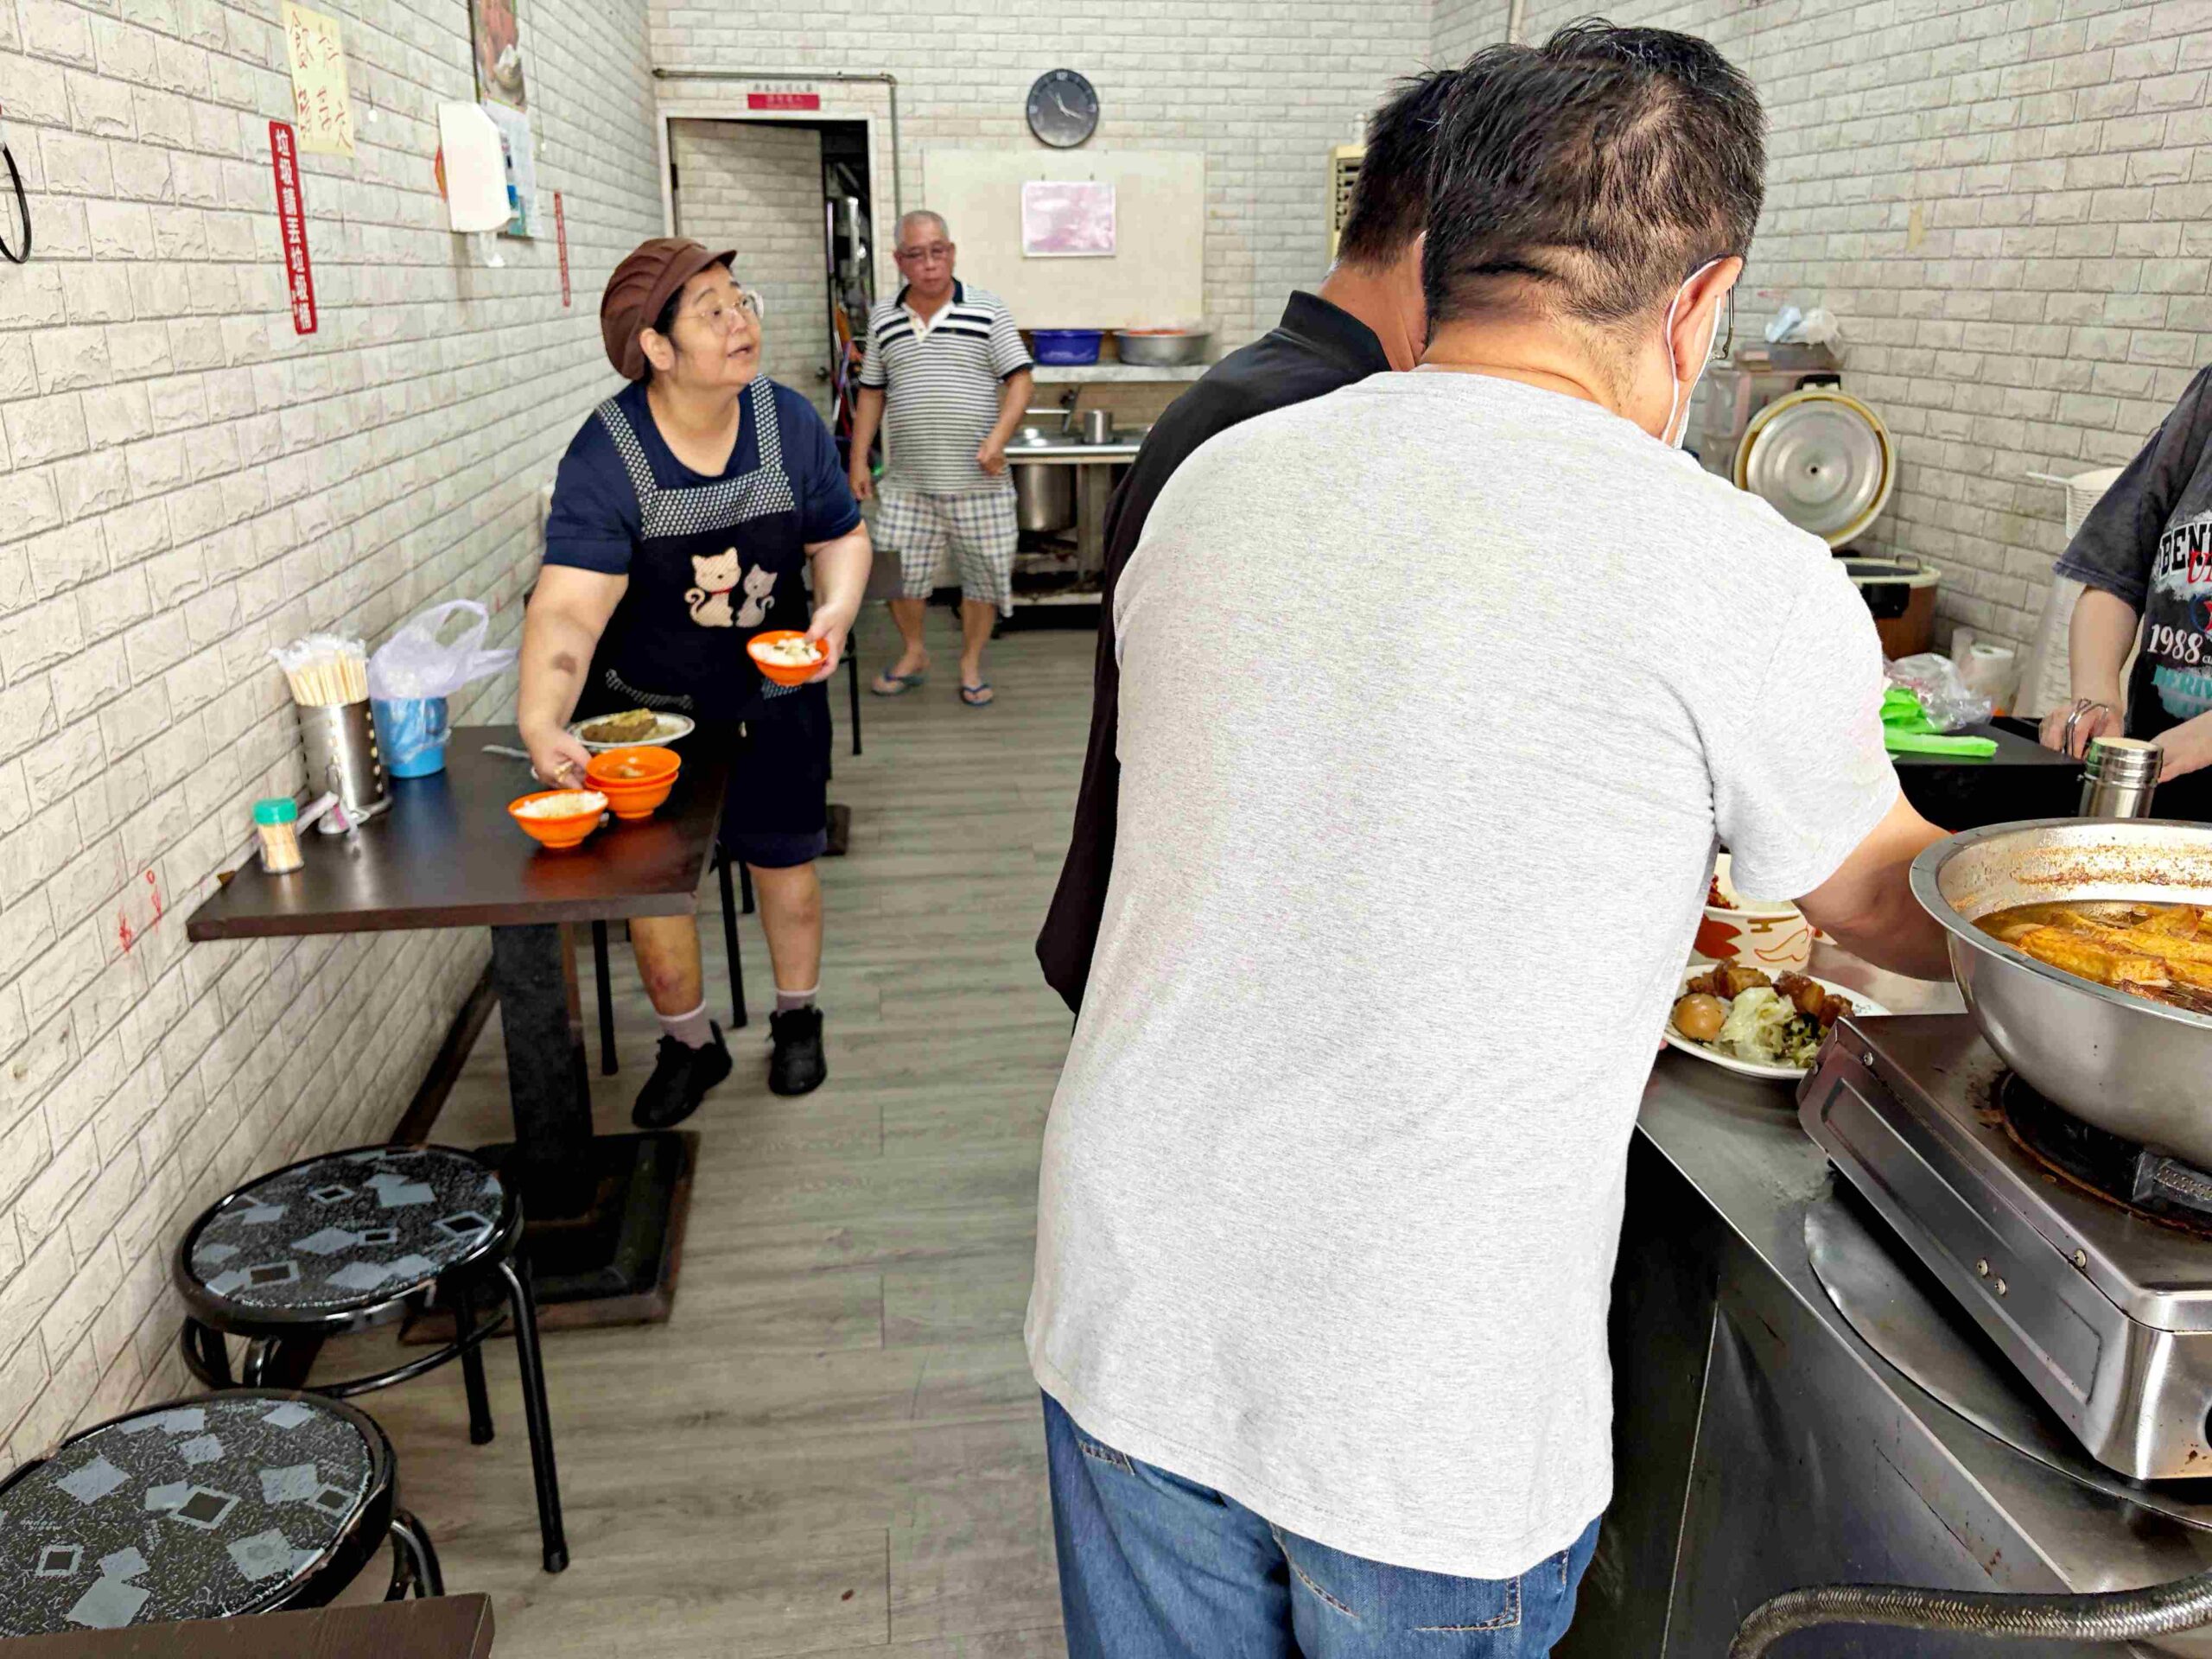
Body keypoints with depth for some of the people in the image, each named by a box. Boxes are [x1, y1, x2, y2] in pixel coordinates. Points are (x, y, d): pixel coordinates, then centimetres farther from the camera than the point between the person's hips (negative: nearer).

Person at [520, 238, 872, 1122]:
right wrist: (541, 721, -48)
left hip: (772, 694, 2)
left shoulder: (790, 422, -12)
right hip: (647, 704, -2)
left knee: (782, 857, 13)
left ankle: (797, 1019, 38)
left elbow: (840, 536, 1)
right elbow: (569, 606, -32)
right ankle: (689, 1043, 31)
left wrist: (835, 611, -21)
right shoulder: (606, 455, -23)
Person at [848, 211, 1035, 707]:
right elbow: (872, 393, 14)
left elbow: (1019, 379, -5)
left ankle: (971, 663, 24)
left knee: (983, 573, 5)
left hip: (977, 480, -2)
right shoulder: (882, 318, 8)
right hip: (907, 480, 2)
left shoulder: (987, 309, -1)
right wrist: (859, 460, 8)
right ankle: (913, 653, 28)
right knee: (897, 570, 4)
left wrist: (998, 437, -20)